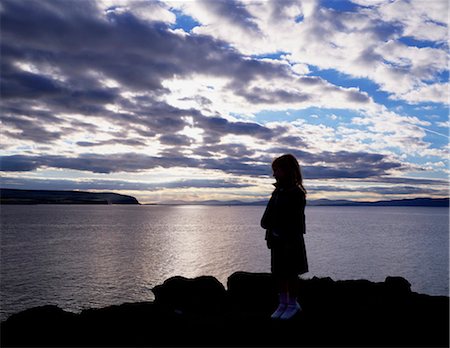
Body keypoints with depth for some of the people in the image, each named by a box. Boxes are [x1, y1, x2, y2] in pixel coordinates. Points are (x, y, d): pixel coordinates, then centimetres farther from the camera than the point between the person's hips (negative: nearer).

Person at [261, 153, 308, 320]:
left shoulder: (297, 192, -13)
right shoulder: (278, 190, 8)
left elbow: (296, 220, -16)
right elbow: (268, 215, 9)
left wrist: (290, 241, -20)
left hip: (290, 239, -7)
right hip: (276, 238, 7)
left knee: (290, 273, 6)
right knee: (278, 273, 13)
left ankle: (293, 304, 22)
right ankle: (283, 303, 26)